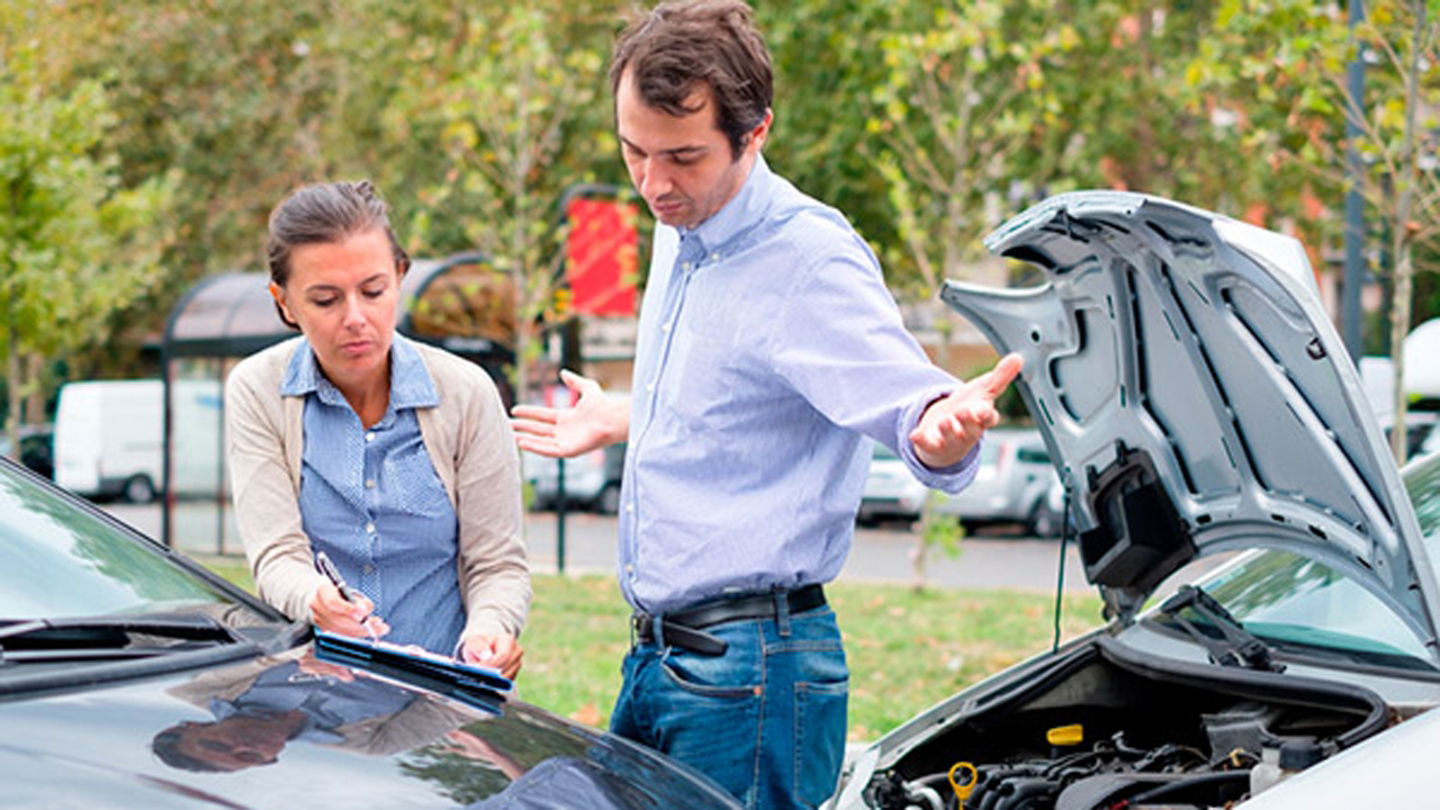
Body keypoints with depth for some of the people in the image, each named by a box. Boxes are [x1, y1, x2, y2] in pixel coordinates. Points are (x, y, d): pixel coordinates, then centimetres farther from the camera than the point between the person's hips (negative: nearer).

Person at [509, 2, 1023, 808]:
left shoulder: (813, 263, -17)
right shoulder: (677, 233, 11)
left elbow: (905, 398, -28)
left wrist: (946, 431, -50)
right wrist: (623, 422, 40)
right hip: (655, 653, 9)